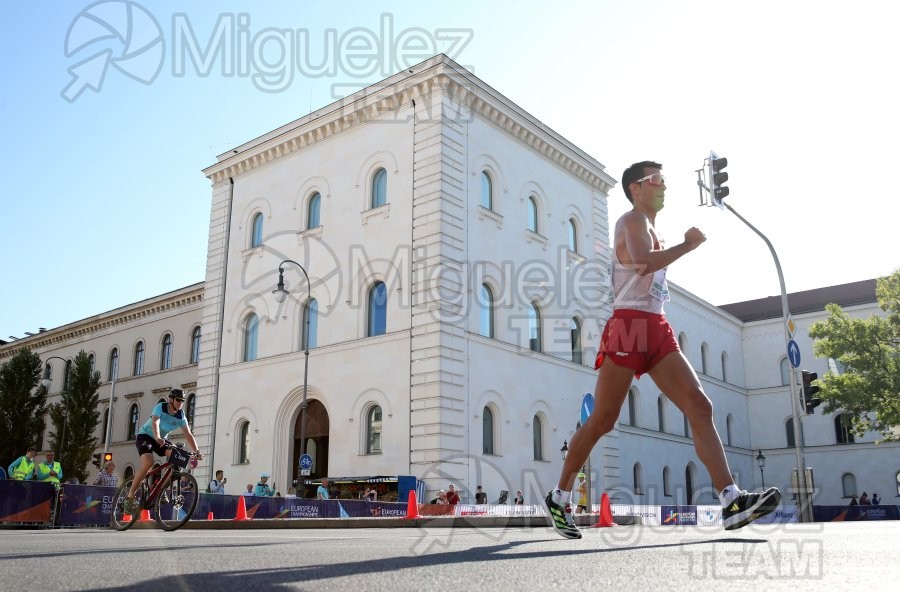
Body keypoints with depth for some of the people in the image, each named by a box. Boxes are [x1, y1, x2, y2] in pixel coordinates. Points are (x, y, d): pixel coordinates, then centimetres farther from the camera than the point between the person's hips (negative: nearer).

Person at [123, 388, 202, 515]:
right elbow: (155, 423, -38)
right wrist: (157, 437, -57)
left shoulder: (181, 416, -7)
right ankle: (130, 497, -23)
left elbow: (188, 434, -10)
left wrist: (197, 451, -22)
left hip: (161, 440, 5)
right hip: (145, 436, -5)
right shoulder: (160, 407, -20)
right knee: (148, 462, -32)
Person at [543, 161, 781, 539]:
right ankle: (559, 496, 10)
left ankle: (731, 501, -14)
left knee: (700, 407, -7)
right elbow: (643, 260, -24)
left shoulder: (653, 230, 25)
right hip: (629, 325, -9)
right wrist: (688, 245, -13)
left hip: (658, 330, 9)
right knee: (602, 420, -4)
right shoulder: (633, 219, -3)